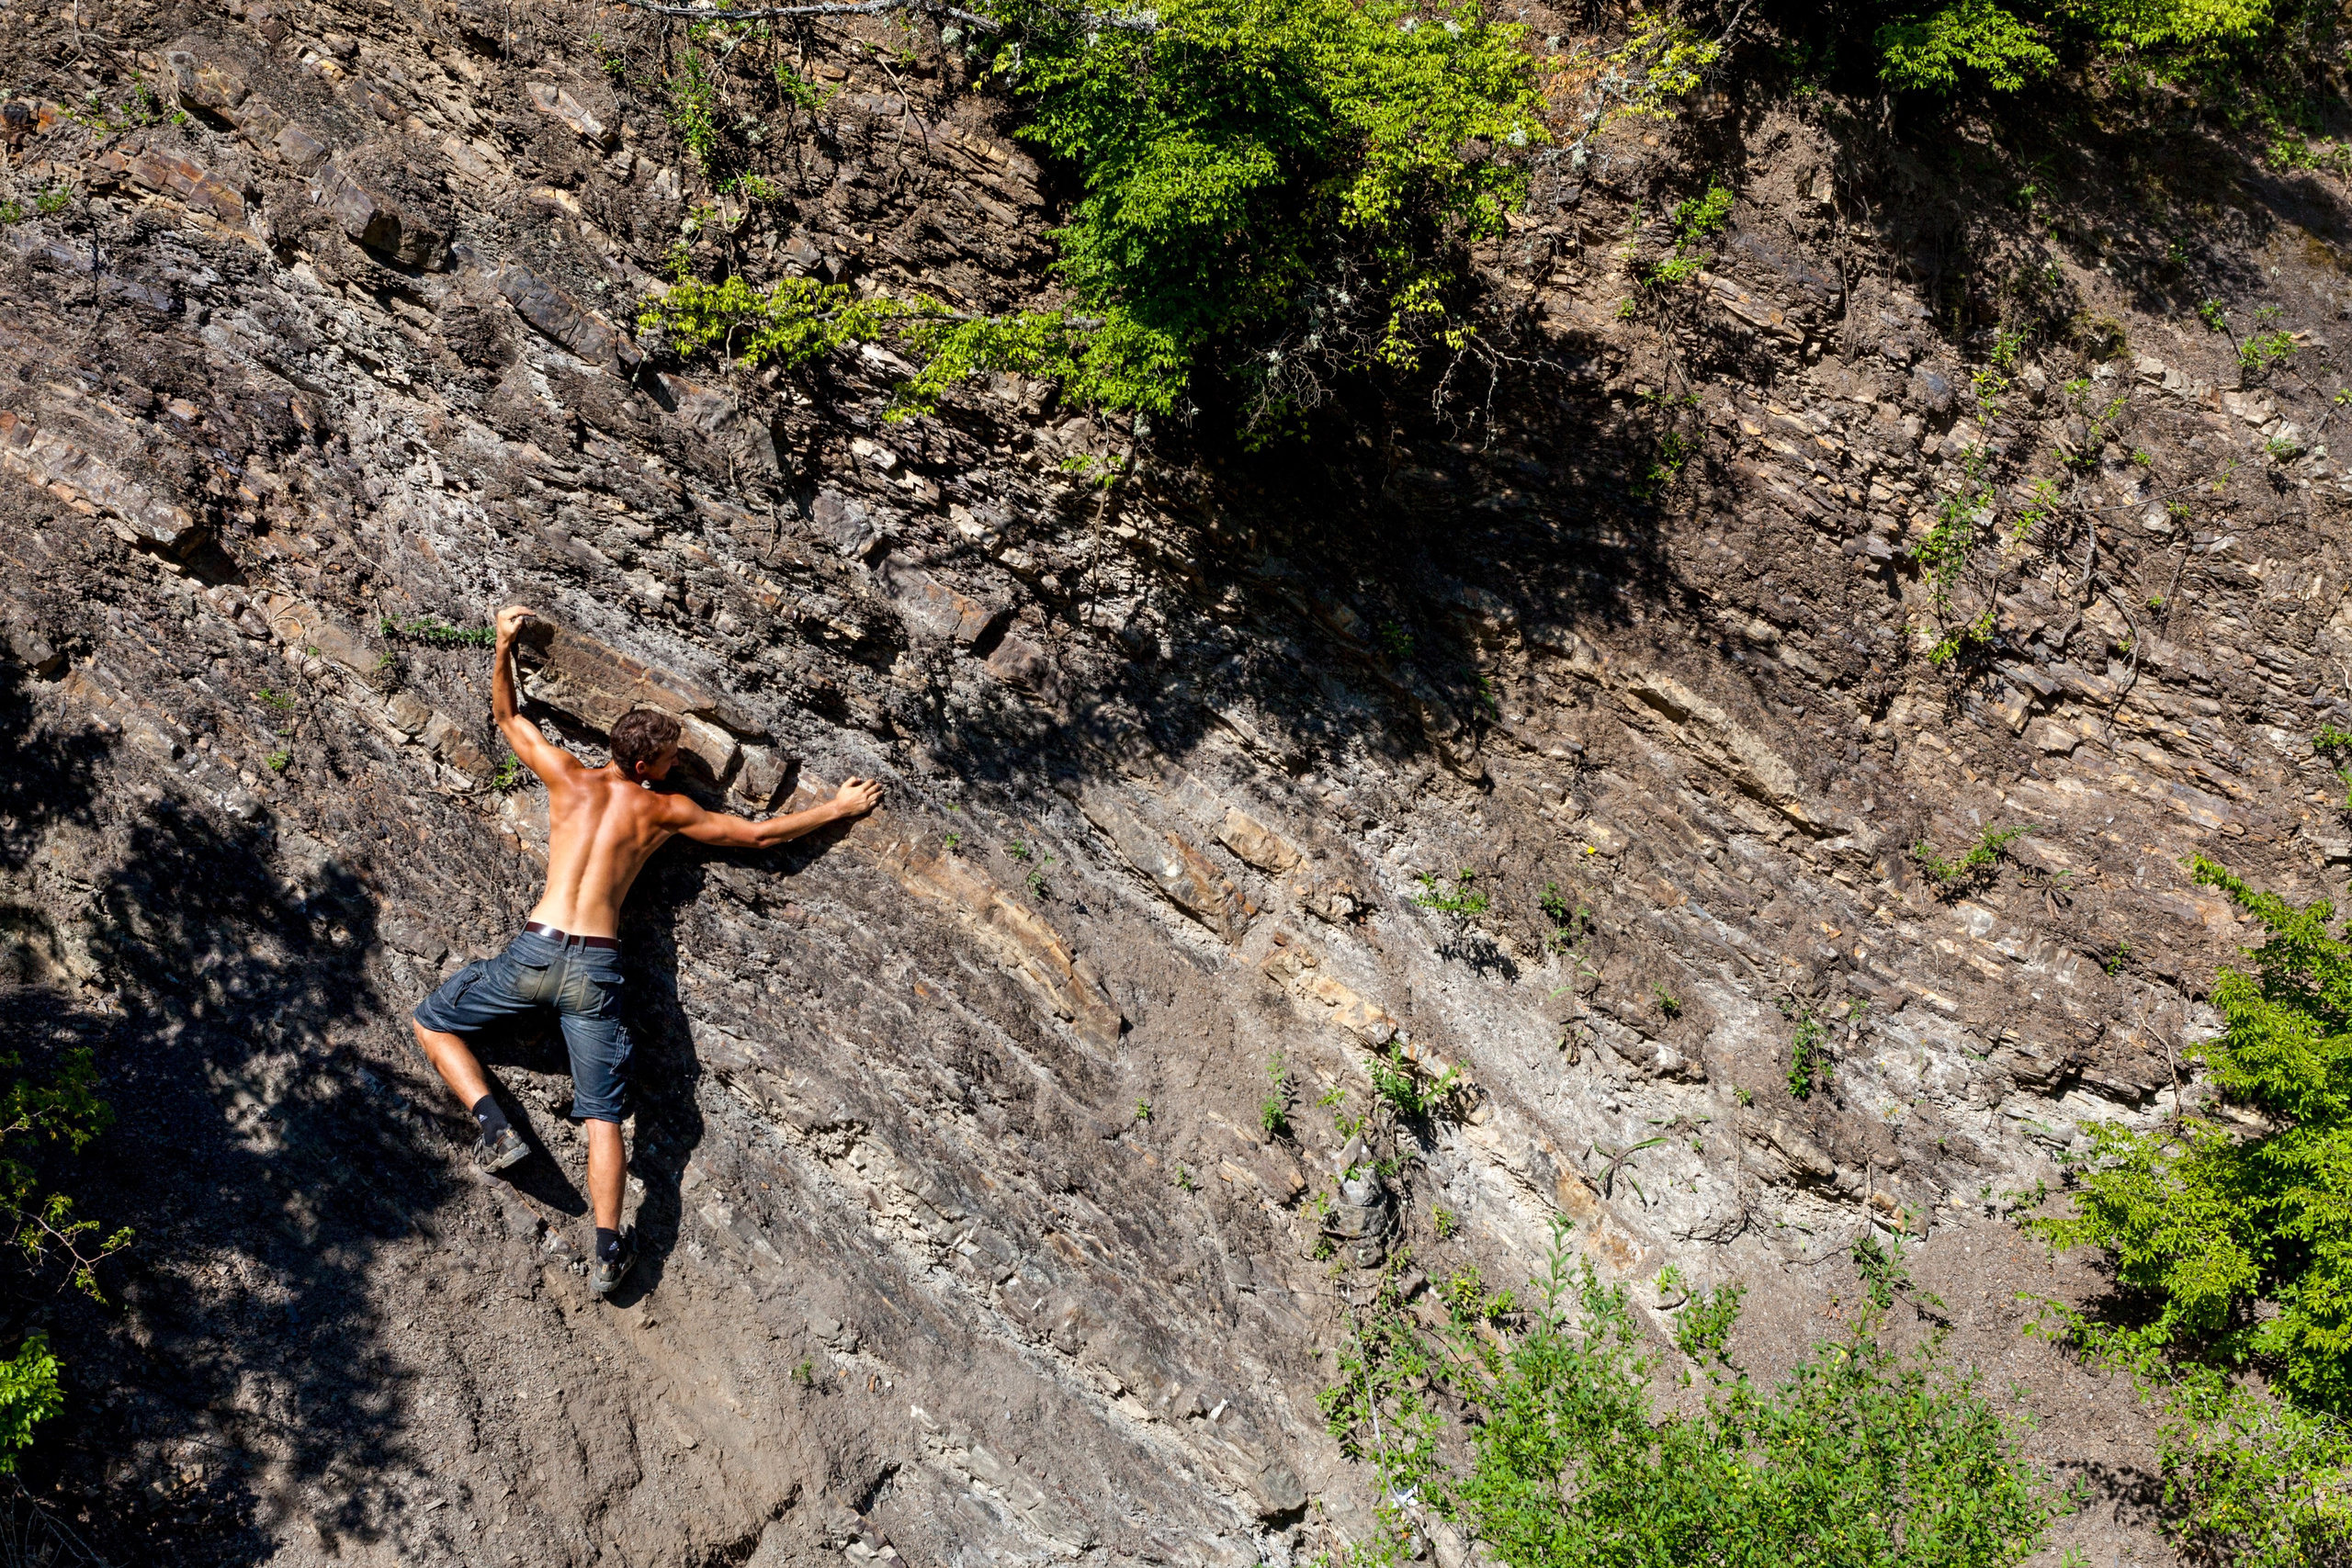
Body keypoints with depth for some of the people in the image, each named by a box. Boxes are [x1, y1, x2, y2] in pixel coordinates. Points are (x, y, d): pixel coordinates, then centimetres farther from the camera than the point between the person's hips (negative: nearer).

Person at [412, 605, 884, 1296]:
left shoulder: (568, 776, 8)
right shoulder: (664, 811, 7)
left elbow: (507, 716, 24)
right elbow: (758, 834, 14)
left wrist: (504, 646, 27)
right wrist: (839, 807, 24)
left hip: (537, 952, 0)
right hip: (598, 967, 0)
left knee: (433, 1022, 21)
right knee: (603, 1114, 4)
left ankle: (495, 1127, 3)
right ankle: (609, 1247, -7)